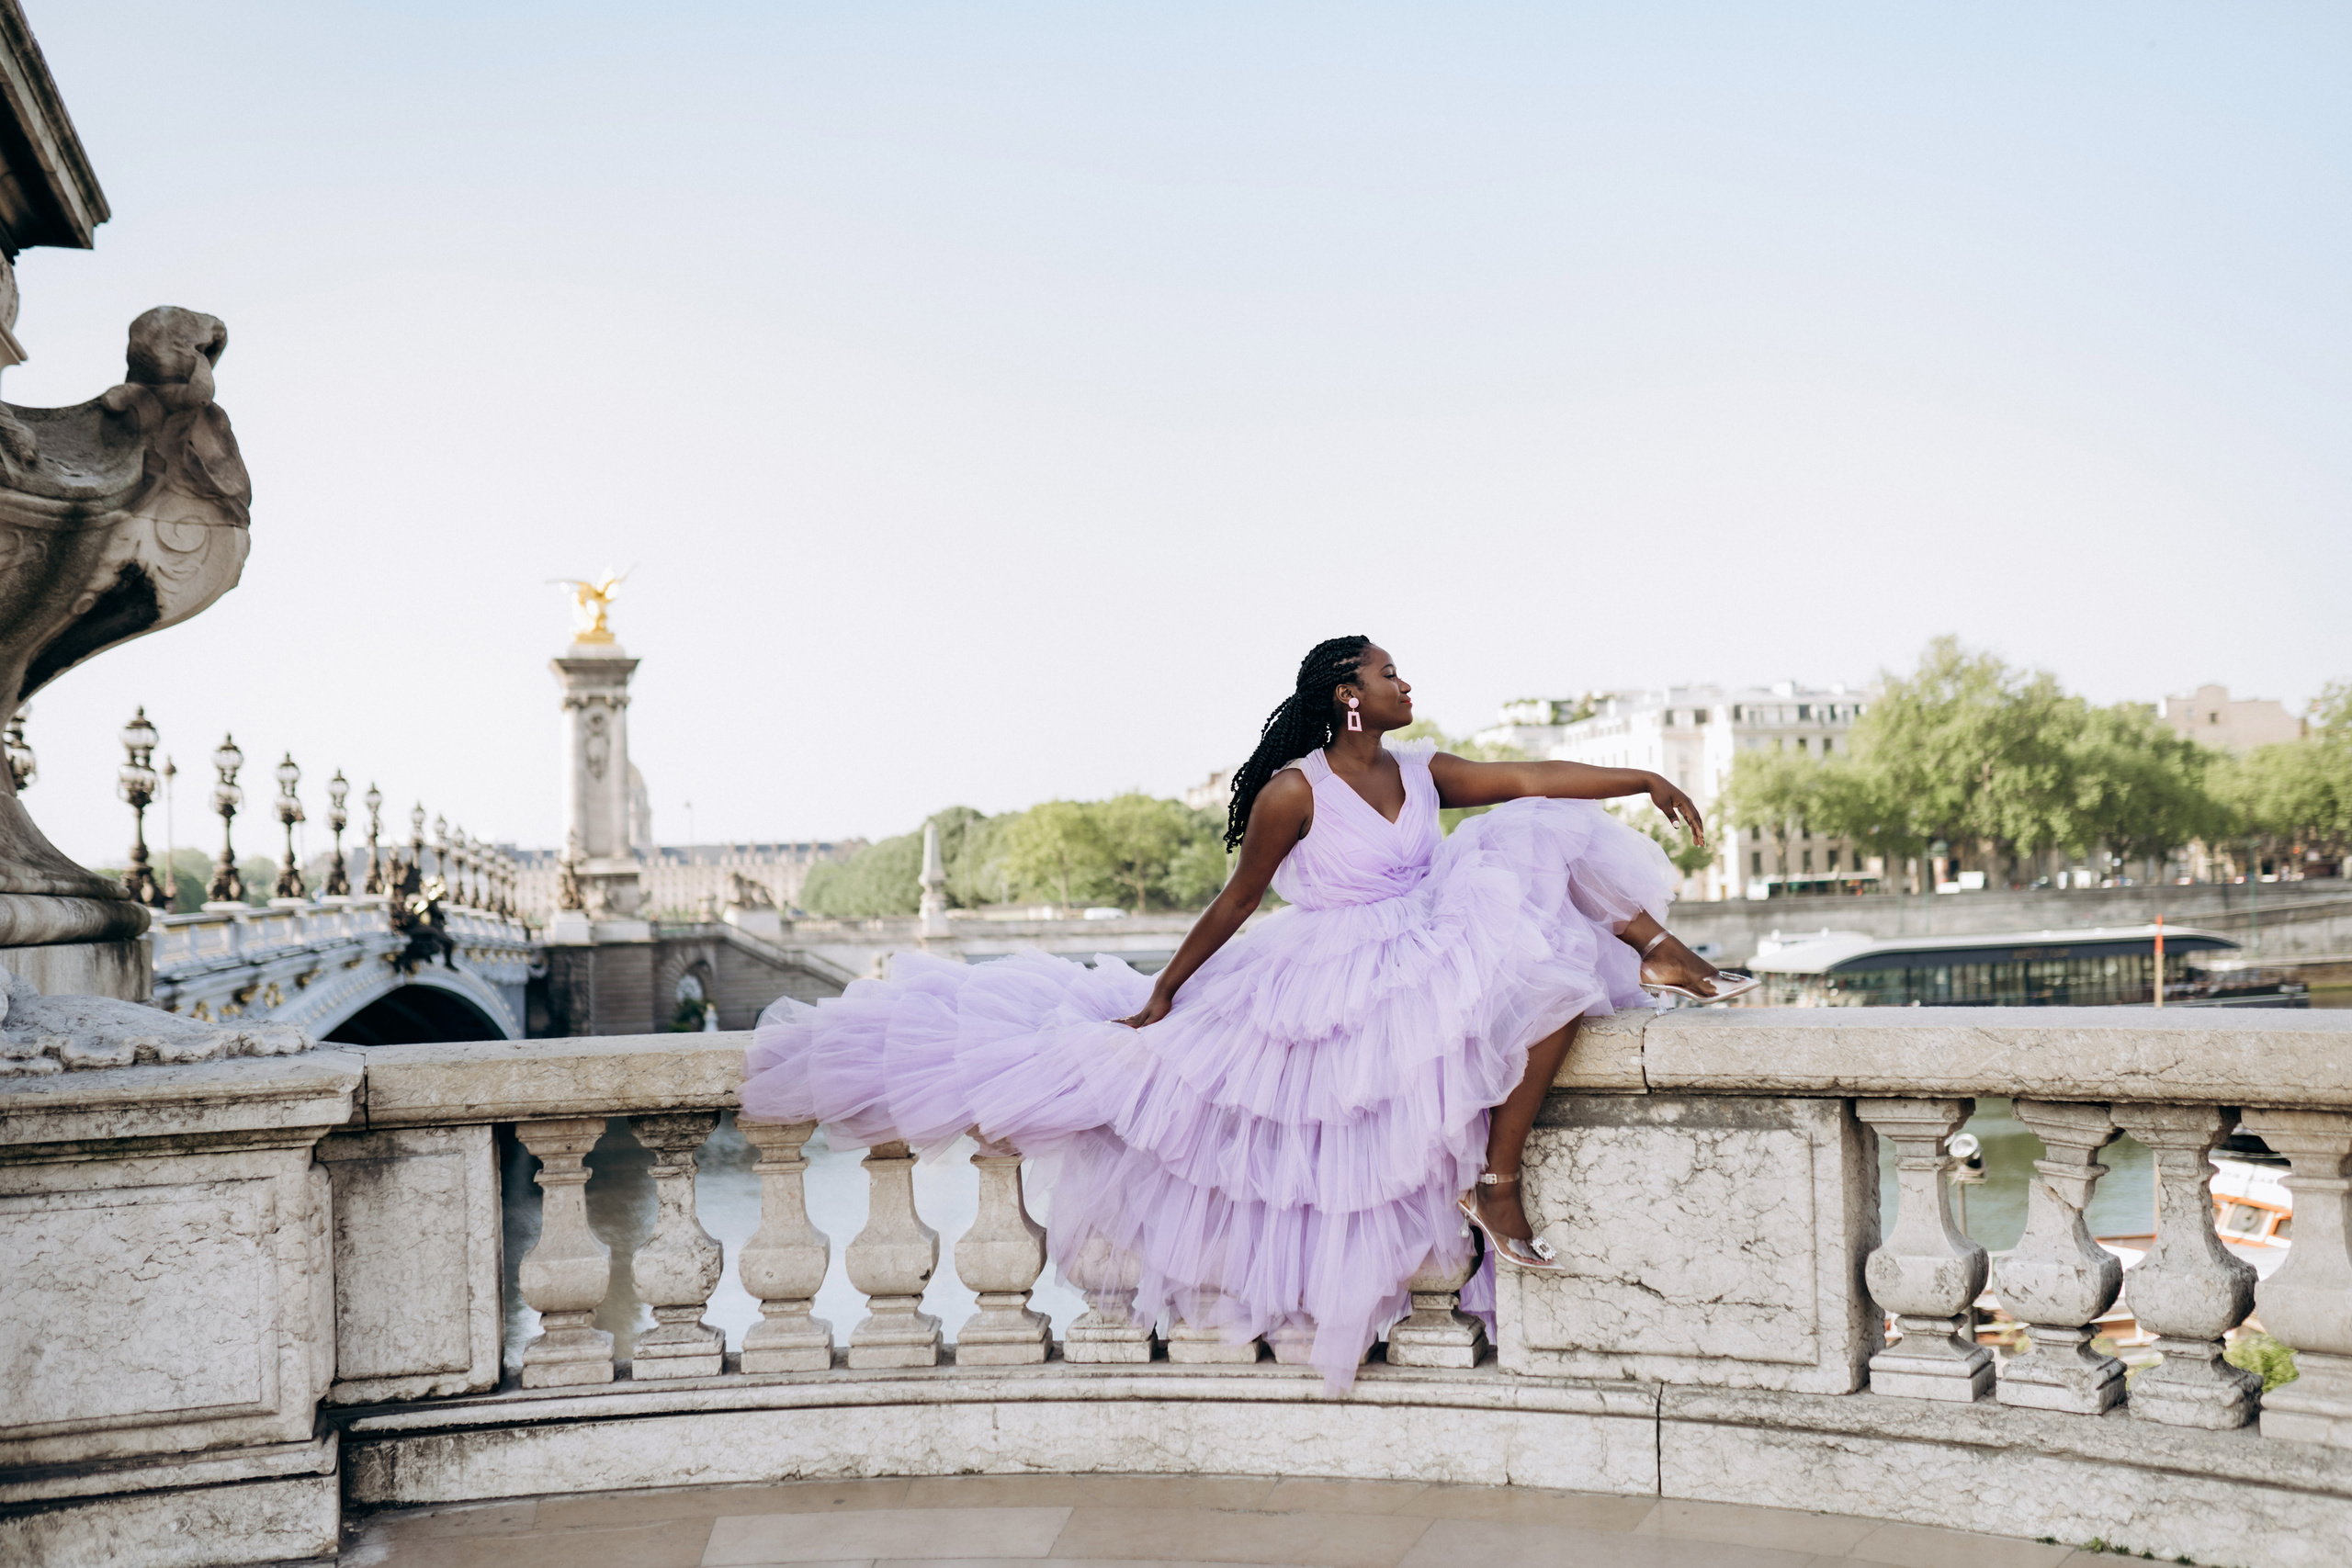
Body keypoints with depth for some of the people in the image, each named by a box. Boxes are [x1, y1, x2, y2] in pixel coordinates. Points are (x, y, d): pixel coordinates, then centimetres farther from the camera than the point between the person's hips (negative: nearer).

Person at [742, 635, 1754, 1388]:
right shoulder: (1294, 791, -10)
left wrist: (1644, 781, -4)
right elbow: (1235, 904, -5)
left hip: (1420, 962, 5)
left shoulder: (1421, 773, 9)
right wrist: (1160, 997, -3)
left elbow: (1536, 781, 3)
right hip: (1328, 985, -5)